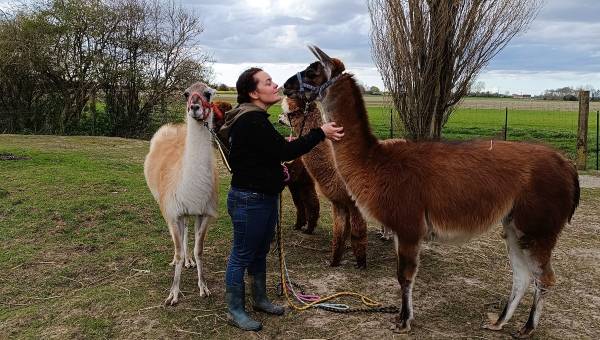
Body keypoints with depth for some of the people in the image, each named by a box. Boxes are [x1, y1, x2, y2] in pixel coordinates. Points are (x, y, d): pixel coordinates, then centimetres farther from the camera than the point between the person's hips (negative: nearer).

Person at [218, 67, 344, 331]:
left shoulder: (253, 117, 11)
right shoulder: (252, 120, -23)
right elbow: (285, 151, -26)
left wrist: (276, 168, 9)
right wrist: (321, 133, -20)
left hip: (266, 198, 10)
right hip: (249, 200, -10)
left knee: (260, 252, 21)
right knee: (242, 256, 5)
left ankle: (260, 299, 38)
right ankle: (235, 311, 20)